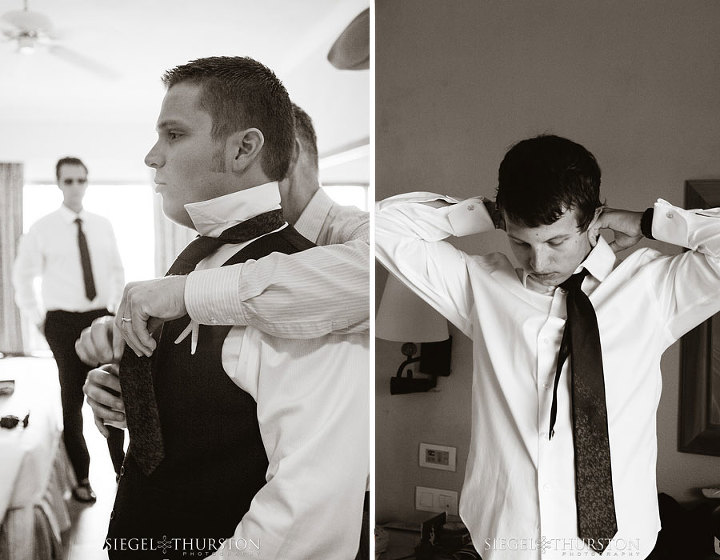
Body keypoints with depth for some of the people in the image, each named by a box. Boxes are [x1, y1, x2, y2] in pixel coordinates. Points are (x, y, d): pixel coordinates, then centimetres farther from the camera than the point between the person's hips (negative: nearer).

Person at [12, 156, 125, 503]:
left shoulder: (103, 226, 6)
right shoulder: (43, 229, -3)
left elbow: (117, 270, 18)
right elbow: (22, 276, 5)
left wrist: (116, 309, 10)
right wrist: (36, 318, 2)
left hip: (102, 318, 3)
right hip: (64, 321, -3)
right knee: (72, 399, 4)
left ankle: (121, 470, 23)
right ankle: (81, 479, 16)